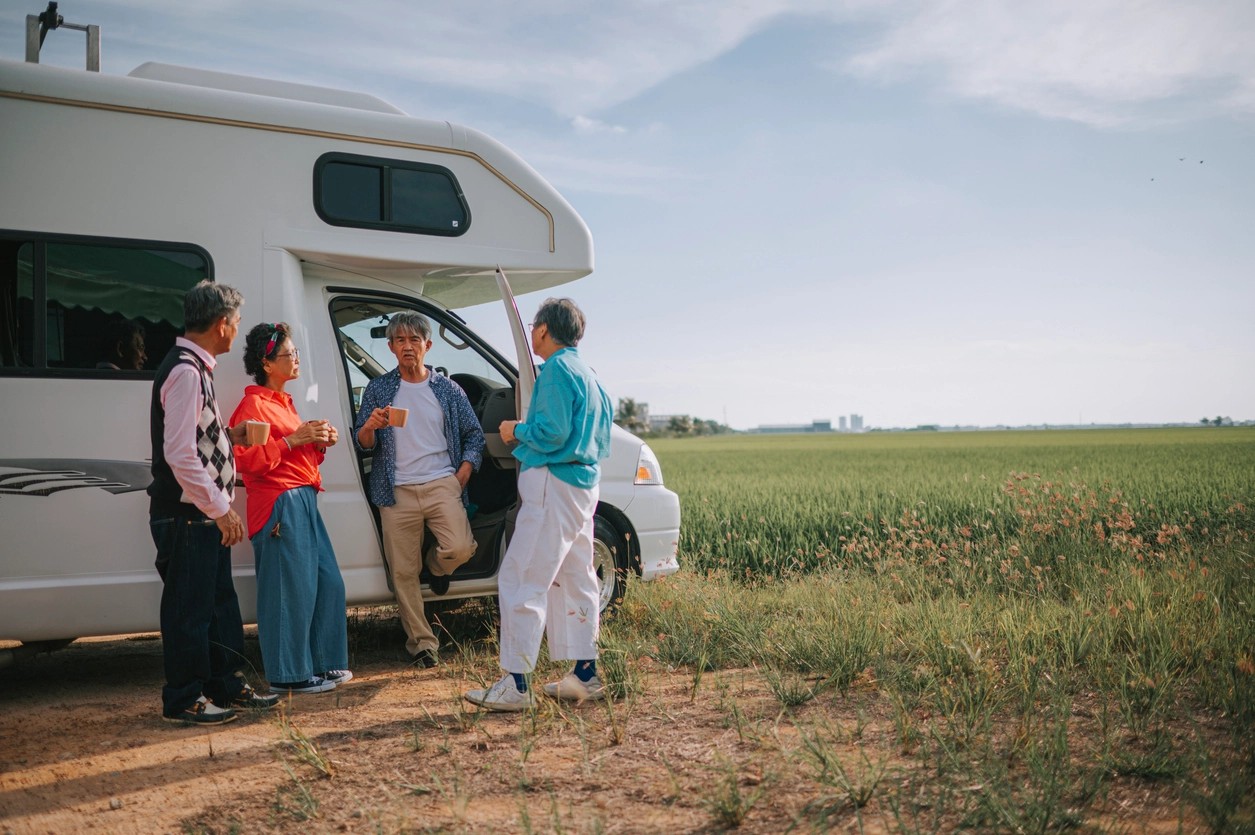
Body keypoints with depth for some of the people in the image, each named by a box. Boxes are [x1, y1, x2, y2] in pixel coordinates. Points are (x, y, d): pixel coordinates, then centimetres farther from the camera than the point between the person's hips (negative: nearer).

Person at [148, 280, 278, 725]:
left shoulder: (196, 368, 13)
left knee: (220, 602, 17)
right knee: (189, 607, 1)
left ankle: (226, 684, 29)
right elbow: (179, 453, -24)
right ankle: (183, 700, 14)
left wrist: (230, 435, 13)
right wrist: (220, 509, -20)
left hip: (204, 516, 10)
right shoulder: (185, 372, -19)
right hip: (186, 516, -10)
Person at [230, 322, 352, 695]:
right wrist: (295, 439, -19)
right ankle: (289, 675, 3)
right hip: (280, 505, -10)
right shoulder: (253, 405, -9)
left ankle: (321, 663, 22)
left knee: (327, 583, 11)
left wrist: (320, 441, 11)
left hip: (304, 501, 10)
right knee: (291, 590, -6)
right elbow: (247, 460, -20)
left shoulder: (283, 402, 22)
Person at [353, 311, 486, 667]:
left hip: (442, 485, 0)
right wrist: (371, 427, -17)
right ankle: (422, 641, 14)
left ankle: (437, 566, 15)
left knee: (461, 548, -21)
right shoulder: (378, 389, 8)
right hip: (397, 492, 1)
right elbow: (361, 443, 6)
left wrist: (461, 477, -1)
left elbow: (474, 435, 12)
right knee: (403, 572, 1)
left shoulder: (448, 390, 9)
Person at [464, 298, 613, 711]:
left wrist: (516, 431, -3)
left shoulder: (557, 369, -12)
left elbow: (552, 431, -22)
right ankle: (585, 676, 17)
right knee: (574, 581, 14)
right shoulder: (587, 374, 18)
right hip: (583, 485, 10)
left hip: (553, 484, -10)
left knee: (521, 581, -8)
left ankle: (516, 684, -8)